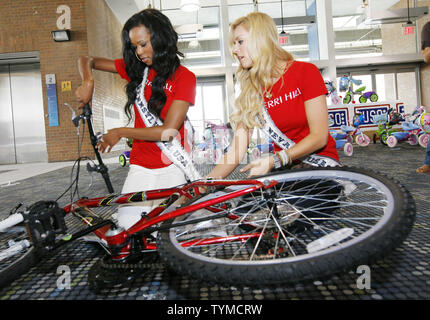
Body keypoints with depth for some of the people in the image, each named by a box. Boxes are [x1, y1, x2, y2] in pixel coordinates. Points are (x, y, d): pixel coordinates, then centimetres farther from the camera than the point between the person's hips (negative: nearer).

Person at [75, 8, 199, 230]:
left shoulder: (184, 77, -3)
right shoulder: (136, 69, 12)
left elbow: (168, 131, -11)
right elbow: (87, 61, 19)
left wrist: (120, 133, -5)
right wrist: (88, 82, -3)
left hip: (172, 168, -3)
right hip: (140, 166, 4)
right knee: (127, 227, -8)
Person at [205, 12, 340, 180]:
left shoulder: (306, 72, -5)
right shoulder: (250, 91, 5)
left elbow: (319, 136, -11)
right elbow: (235, 153, -4)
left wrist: (274, 160, -23)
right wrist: (207, 180, -19)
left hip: (321, 162, -5)